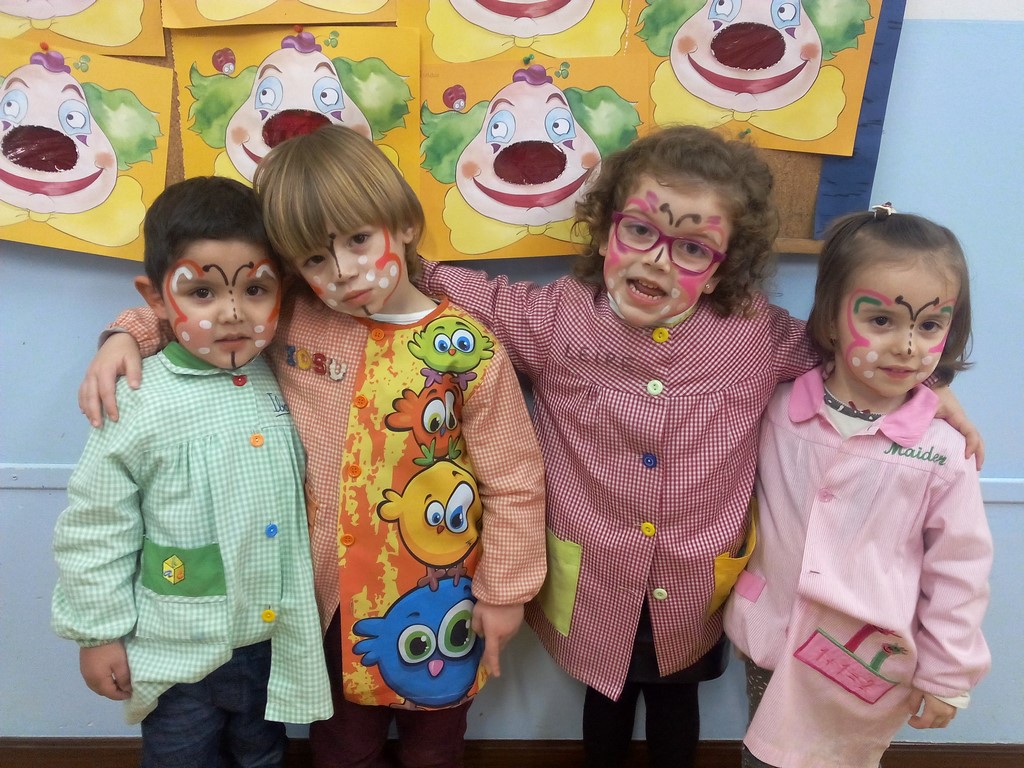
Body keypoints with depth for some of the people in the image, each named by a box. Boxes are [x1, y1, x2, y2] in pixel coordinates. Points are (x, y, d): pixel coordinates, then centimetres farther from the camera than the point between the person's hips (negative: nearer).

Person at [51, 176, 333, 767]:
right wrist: (98, 631, -4)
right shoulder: (143, 405, -20)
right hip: (178, 653, -3)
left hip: (277, 644, 4)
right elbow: (94, 527, -10)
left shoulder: (283, 380, -7)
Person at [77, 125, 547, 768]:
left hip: (434, 598, -2)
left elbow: (515, 481, -12)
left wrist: (505, 592, -5)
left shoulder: (466, 349, -20)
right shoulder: (290, 318, -12)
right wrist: (129, 332, -13)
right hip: (328, 594, 2)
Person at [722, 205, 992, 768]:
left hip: (870, 668, -2)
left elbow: (957, 573, -7)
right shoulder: (779, 409, -10)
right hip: (771, 642, 2)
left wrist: (944, 677, -1)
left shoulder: (944, 452, -16)